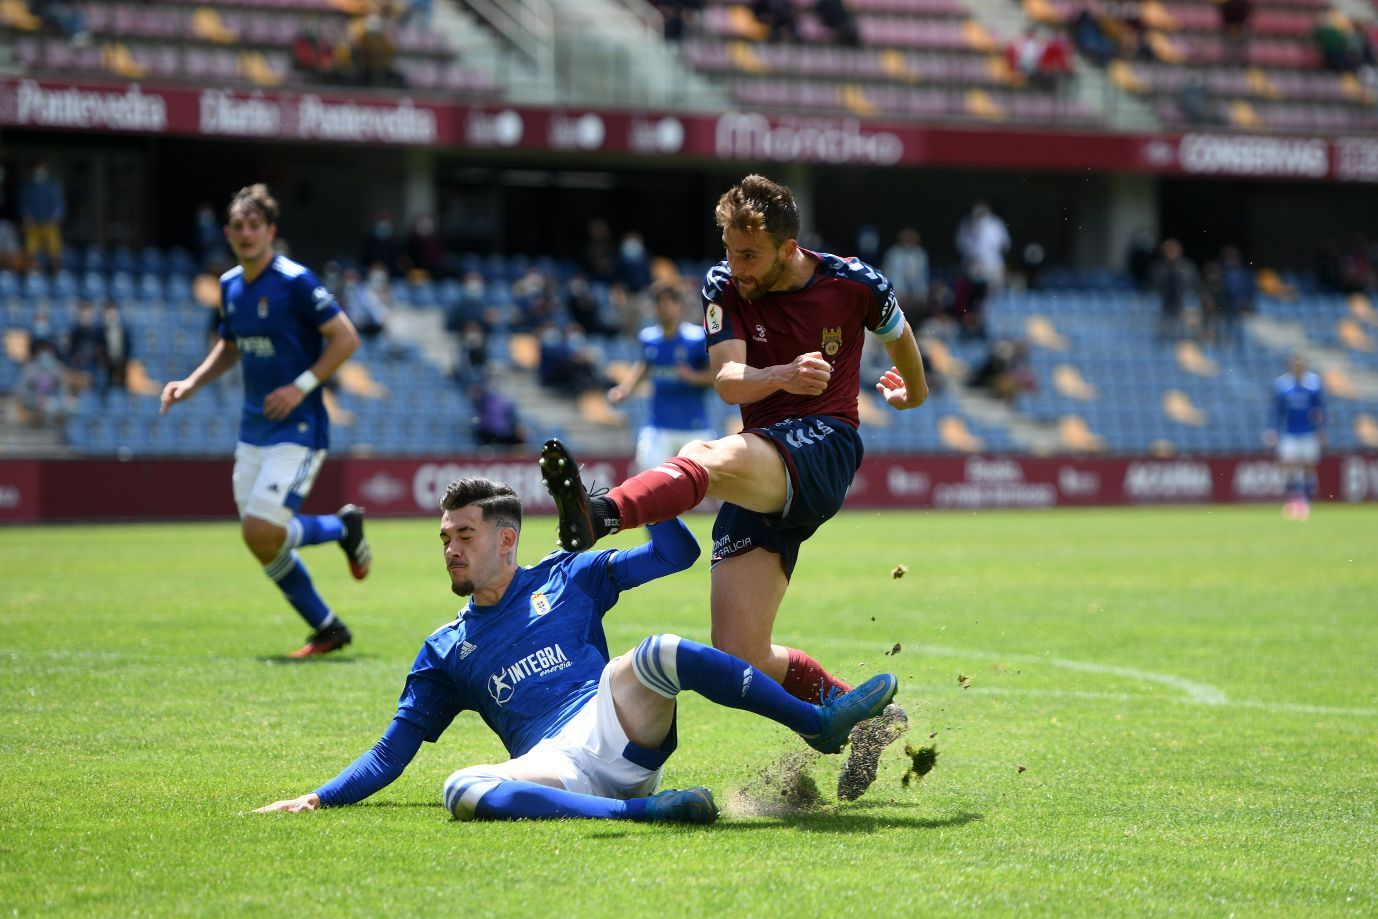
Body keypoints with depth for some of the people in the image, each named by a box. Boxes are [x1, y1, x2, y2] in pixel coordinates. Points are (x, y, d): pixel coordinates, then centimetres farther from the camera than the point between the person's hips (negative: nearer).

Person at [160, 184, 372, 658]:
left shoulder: (295, 281, -14)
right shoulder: (229, 285, 8)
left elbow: (346, 338, -13)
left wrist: (302, 386, -19)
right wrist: (192, 382, 9)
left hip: (298, 428, -8)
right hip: (253, 431, 8)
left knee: (262, 533, -19)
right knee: (261, 541, 5)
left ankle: (344, 527, 9)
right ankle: (327, 629, 20)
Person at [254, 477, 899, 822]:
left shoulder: (567, 578, 20)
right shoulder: (445, 651, 23)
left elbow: (676, 553, 20)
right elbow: (392, 752, 21)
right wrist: (322, 798, 8)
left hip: (616, 726, 0)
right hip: (554, 767, 0)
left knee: (661, 653, -29)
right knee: (462, 790, -33)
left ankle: (817, 723, -23)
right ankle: (639, 811, -42)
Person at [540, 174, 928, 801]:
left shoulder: (855, 284, 1)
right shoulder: (725, 286, 5)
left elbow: (897, 335, 24)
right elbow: (727, 381, -8)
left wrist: (912, 390, 43)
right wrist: (783, 375, -30)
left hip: (824, 446, -5)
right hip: (762, 480, 5)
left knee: (711, 458, -38)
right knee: (742, 659, -6)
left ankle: (598, 516, -67)